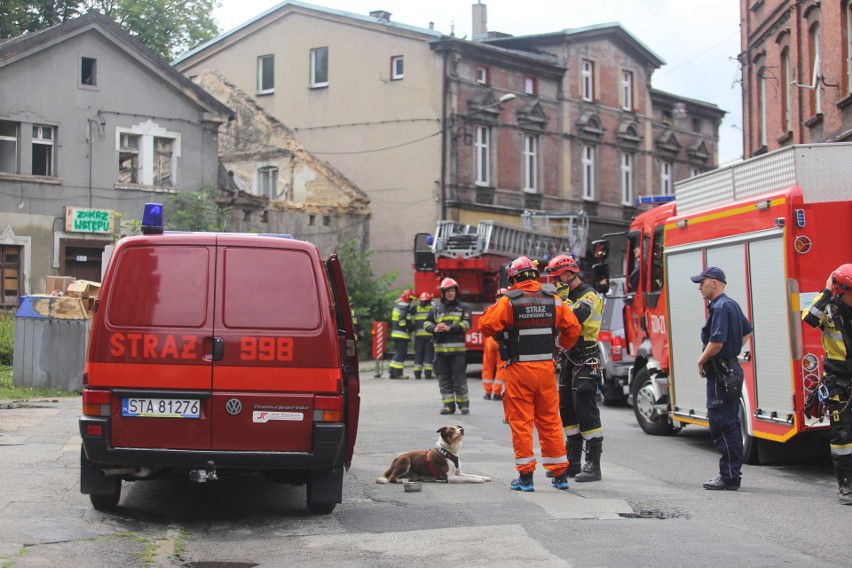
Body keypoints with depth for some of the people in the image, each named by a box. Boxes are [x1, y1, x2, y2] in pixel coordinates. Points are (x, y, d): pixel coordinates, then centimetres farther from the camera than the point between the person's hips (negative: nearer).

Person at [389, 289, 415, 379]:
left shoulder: (397, 305, 19)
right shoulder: (404, 307, -12)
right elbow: (403, 319, -24)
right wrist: (408, 328, -14)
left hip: (395, 333, 10)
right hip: (402, 334, -10)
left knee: (398, 353, 14)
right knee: (401, 353, -8)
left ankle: (393, 372, 14)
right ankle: (398, 373, -10)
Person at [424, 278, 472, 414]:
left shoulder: (463, 307, 6)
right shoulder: (436, 308, 14)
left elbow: (466, 324, -5)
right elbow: (427, 323, 11)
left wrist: (450, 328, -17)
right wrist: (434, 328, -11)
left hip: (457, 350, -3)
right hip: (440, 349, 3)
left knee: (459, 378, -2)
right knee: (444, 379, 5)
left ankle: (464, 404, 8)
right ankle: (448, 405, 10)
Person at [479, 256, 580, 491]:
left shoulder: (509, 301, -8)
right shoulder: (553, 300, 4)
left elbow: (487, 325, -15)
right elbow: (573, 327, 5)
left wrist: (502, 336, 7)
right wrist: (562, 347, 21)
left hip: (520, 369, -4)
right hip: (546, 367, 4)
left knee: (521, 422, 3)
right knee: (550, 421, 11)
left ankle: (526, 476, 3)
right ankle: (560, 474, 15)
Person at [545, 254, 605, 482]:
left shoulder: (589, 295, -11)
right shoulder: (567, 295, 17)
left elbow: (576, 317, -28)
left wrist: (562, 298, -17)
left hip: (585, 362, -9)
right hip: (568, 361, 9)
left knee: (587, 412, -9)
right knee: (568, 412, 11)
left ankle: (593, 466, -7)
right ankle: (572, 463, 18)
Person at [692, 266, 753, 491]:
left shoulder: (719, 308, -17)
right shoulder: (732, 305, 15)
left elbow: (716, 343, -25)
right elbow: (747, 332, 29)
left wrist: (701, 361, -10)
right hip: (732, 368, 10)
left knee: (722, 425, -7)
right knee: (731, 424, 14)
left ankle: (728, 477, -5)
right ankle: (733, 473, 20)